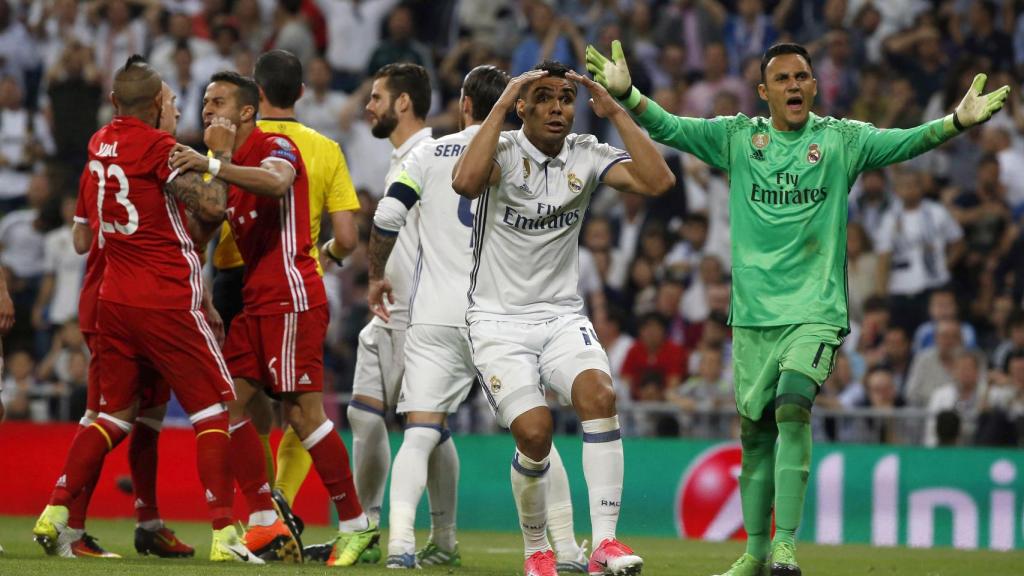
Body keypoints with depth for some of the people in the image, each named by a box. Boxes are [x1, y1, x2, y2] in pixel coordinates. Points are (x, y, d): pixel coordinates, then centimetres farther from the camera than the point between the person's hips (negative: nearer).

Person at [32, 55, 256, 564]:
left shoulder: (99, 145, 8)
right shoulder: (160, 147, -13)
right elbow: (211, 209, -19)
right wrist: (221, 155, -4)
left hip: (114, 298, 6)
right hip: (168, 301, -6)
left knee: (115, 412, 17)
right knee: (213, 408, 0)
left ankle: (55, 513, 10)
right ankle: (224, 535, -8)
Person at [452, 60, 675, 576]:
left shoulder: (587, 155, 2)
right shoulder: (504, 151, -8)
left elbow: (657, 181, -12)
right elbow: (466, 182, -32)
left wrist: (615, 112, -13)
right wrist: (501, 105, -26)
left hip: (562, 316, 3)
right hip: (498, 320, -3)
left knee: (598, 395, -25)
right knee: (534, 430, -18)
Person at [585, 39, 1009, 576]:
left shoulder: (840, 140, 2)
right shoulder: (736, 138, 6)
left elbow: (904, 141, -10)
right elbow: (668, 128, 0)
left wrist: (958, 121, -27)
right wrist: (627, 94, -18)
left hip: (815, 310, -3)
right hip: (753, 313, 3)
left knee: (792, 407, -22)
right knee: (755, 433, 8)